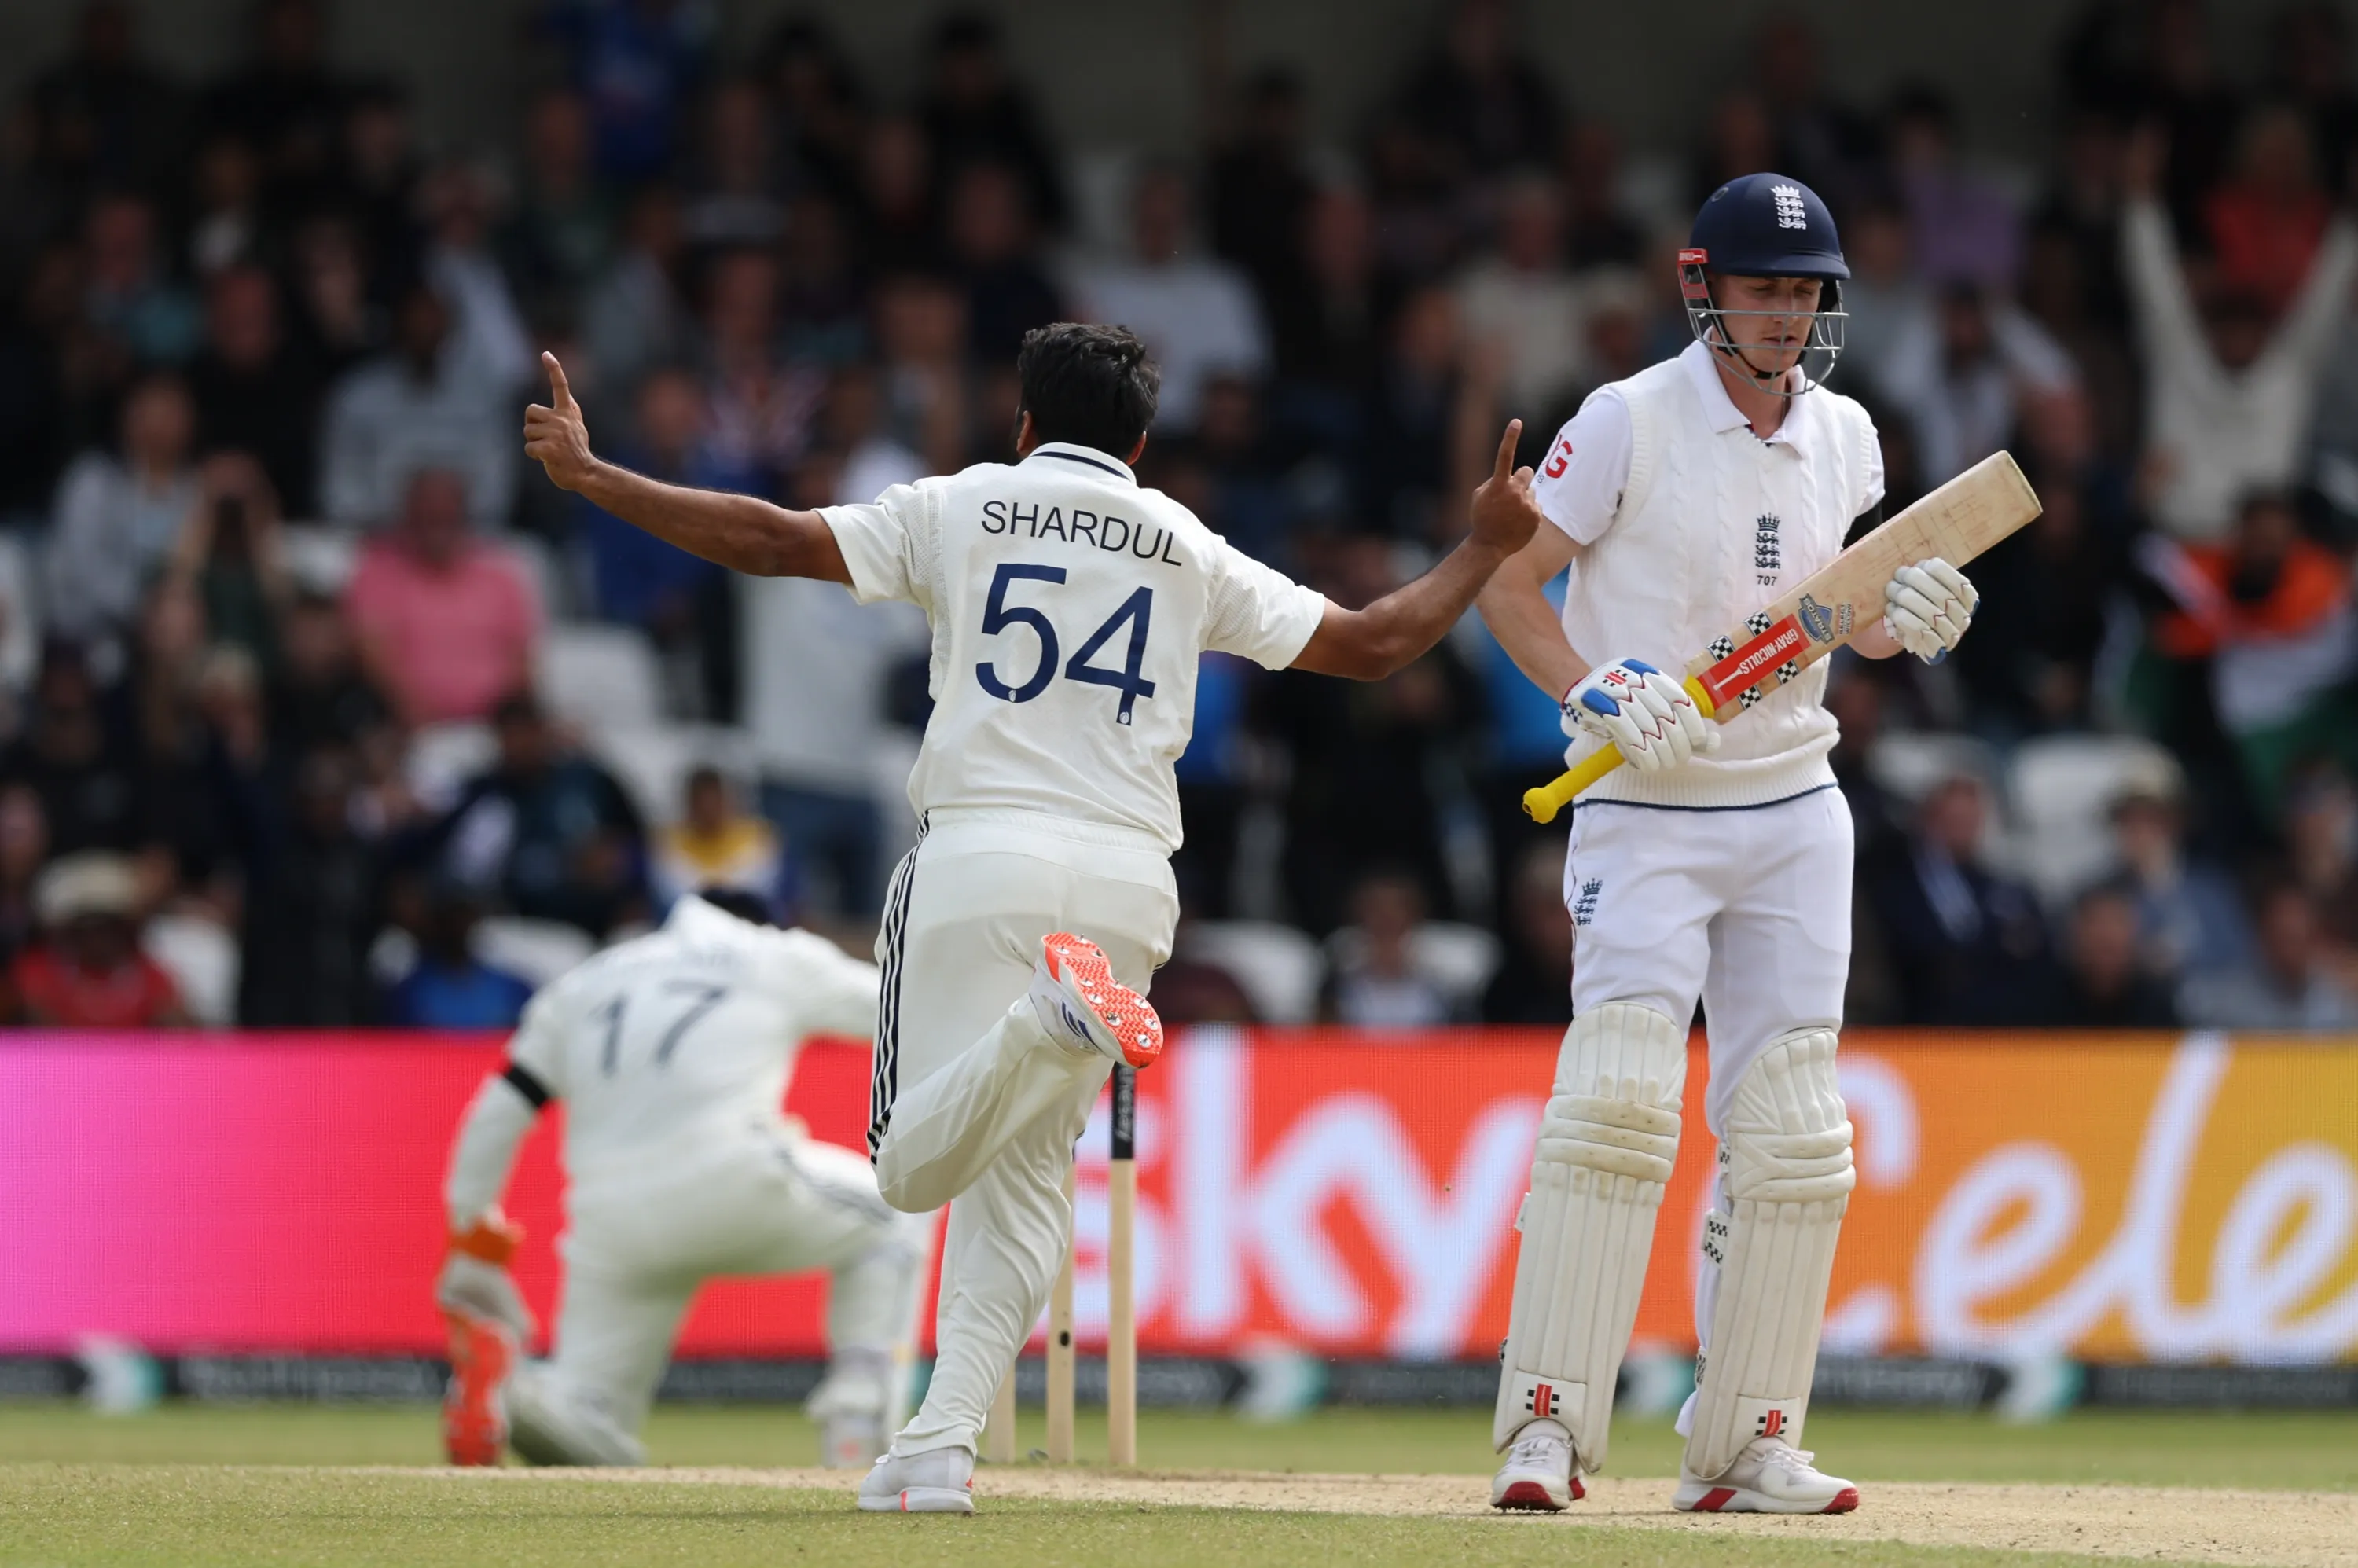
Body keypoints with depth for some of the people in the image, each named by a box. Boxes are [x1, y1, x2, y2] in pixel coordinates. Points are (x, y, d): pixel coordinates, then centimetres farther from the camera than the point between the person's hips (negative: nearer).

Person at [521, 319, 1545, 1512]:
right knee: (1026, 1168, 13)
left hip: (981, 853, -3)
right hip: (1129, 876, 3)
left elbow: (770, 539, 0)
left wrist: (588, 477, 7)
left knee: (917, 1165, -3)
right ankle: (942, 1445, 0)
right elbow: (1370, 643, 15)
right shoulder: (1187, 552, 15)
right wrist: (1488, 548, 30)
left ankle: (1048, 1020, -33)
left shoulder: (960, 508, 9)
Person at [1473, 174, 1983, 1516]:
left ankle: (1748, 1444, 10)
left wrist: (1907, 624, -3)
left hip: (1793, 812, 5)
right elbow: (1510, 585, -5)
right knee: (1619, 1093, -19)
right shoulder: (1631, 423, -9)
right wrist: (1594, 691, -21)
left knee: (1794, 1137, 3)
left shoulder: (1844, 439, 7)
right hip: (1645, 809, -5)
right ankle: (1548, 1426, -17)